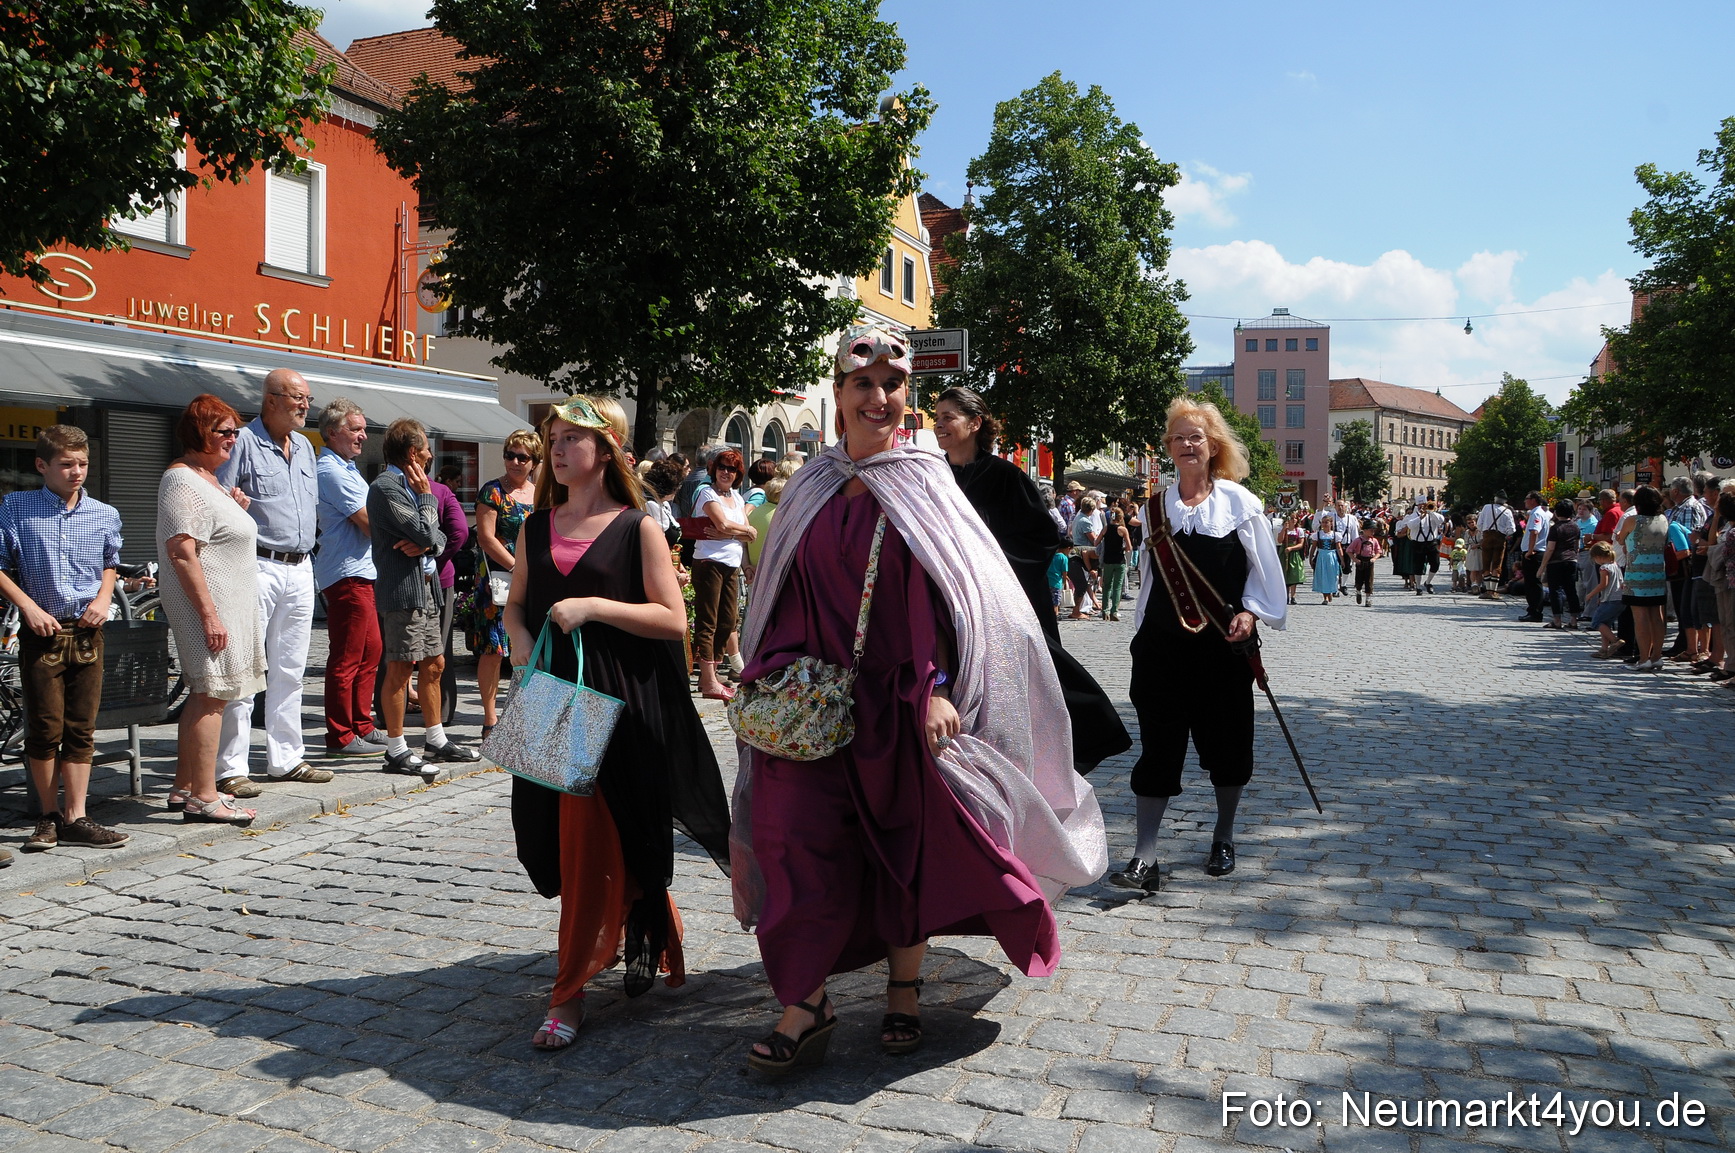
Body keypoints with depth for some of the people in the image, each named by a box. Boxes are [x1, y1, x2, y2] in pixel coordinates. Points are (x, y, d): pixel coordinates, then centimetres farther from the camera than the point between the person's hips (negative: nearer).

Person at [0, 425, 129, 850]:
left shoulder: (104, 515, 5)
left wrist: (104, 597, 4)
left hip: (87, 631, 2)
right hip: (41, 630, -2)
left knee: (81, 729, 4)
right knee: (45, 728, 2)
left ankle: (75, 818, 11)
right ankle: (49, 816, 16)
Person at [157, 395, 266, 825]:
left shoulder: (209, 479, 17)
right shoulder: (182, 480, -14)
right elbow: (182, 552, -21)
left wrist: (237, 511, 10)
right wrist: (209, 613, -24)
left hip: (229, 604, 10)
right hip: (208, 603, -10)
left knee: (204, 696, 13)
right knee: (212, 696, -8)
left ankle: (184, 788, 21)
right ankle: (203, 797, -4)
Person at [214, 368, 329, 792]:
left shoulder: (305, 447, 16)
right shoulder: (243, 442, -6)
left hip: (300, 569, 7)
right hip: (258, 567, -7)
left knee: (290, 669, 11)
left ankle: (286, 758, 19)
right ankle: (230, 768, -1)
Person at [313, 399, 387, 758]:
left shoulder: (345, 468, 19)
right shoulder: (332, 471, -14)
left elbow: (364, 522, 23)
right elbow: (371, 525, -17)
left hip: (362, 571, 11)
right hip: (348, 574, -11)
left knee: (370, 649, 15)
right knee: (346, 658, -5)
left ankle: (362, 726, 23)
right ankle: (340, 737, 1)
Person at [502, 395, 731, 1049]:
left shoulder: (638, 527, -3)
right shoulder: (537, 527, 12)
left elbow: (674, 620, -9)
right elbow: (515, 606, 18)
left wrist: (594, 607, -18)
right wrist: (524, 647, -3)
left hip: (619, 702, -5)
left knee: (593, 842, -6)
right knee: (559, 837, 9)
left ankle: (571, 992, 4)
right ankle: (643, 932, 34)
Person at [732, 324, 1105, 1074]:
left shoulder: (923, 484, -1)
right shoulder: (812, 489, 9)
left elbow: (944, 592, -9)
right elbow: (787, 595, 10)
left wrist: (936, 688, -20)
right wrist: (774, 676, 1)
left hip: (900, 696, -2)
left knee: (909, 838, 8)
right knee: (799, 833, -5)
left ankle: (903, 991, 26)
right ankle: (806, 1002, 6)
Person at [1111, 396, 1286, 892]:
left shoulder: (1238, 502, 0)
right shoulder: (1155, 506, 7)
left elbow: (1264, 567, 3)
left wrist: (1250, 611, -12)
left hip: (1224, 644, -1)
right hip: (1164, 643, 1)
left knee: (1225, 743, 10)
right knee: (1159, 746, -2)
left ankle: (1223, 839, 32)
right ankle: (1145, 860, -1)